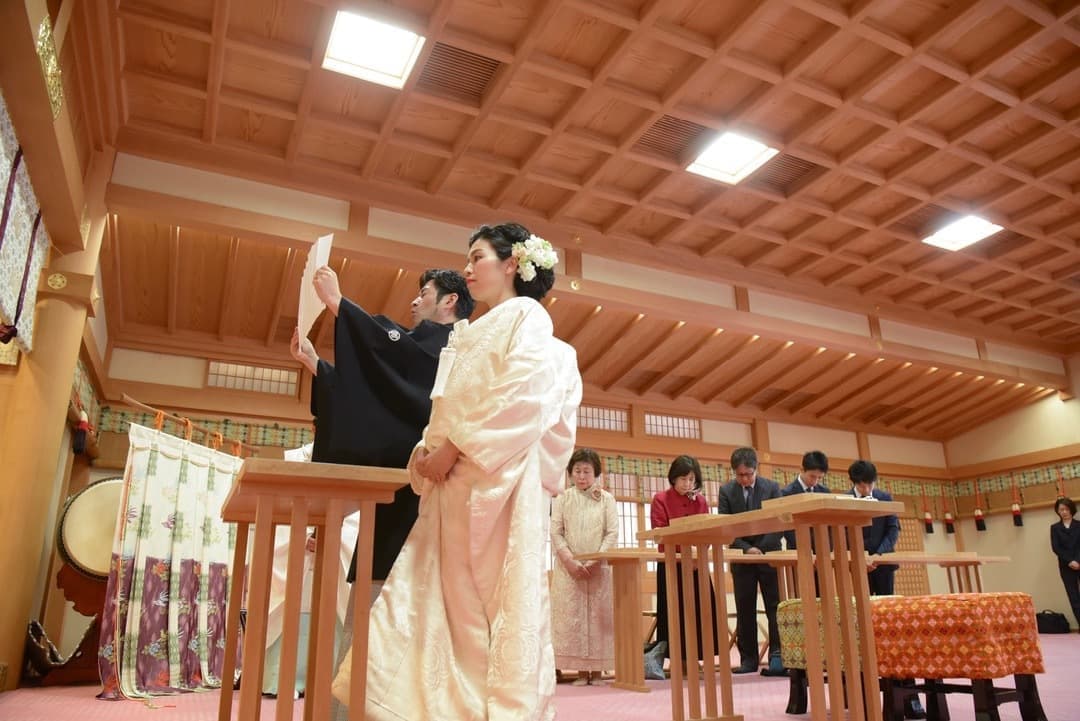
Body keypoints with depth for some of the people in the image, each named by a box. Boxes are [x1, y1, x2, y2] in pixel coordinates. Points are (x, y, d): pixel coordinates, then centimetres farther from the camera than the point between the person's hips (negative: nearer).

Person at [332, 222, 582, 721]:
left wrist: (456, 448, -16)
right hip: (456, 483, 8)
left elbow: (524, 398, -14)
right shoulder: (468, 336, 27)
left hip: (500, 478, -8)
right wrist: (426, 449, 2)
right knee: (425, 595, 2)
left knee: (497, 600, -7)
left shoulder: (526, 316, 2)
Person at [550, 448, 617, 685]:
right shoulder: (562, 498, 5)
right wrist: (571, 561, -11)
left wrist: (596, 561, -11)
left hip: (599, 567, 0)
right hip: (569, 567, 0)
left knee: (599, 616, -1)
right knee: (572, 617, -2)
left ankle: (597, 670, 7)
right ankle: (581, 670, 4)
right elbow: (556, 533, 0)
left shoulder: (606, 499, 5)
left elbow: (612, 533, -1)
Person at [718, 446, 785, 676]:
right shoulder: (726, 491, -1)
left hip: (769, 554, -1)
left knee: (774, 606, -2)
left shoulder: (772, 488, -3)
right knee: (744, 610, 5)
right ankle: (748, 659, 11)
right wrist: (746, 549, -18)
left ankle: (777, 657, 2)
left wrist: (761, 549, -16)